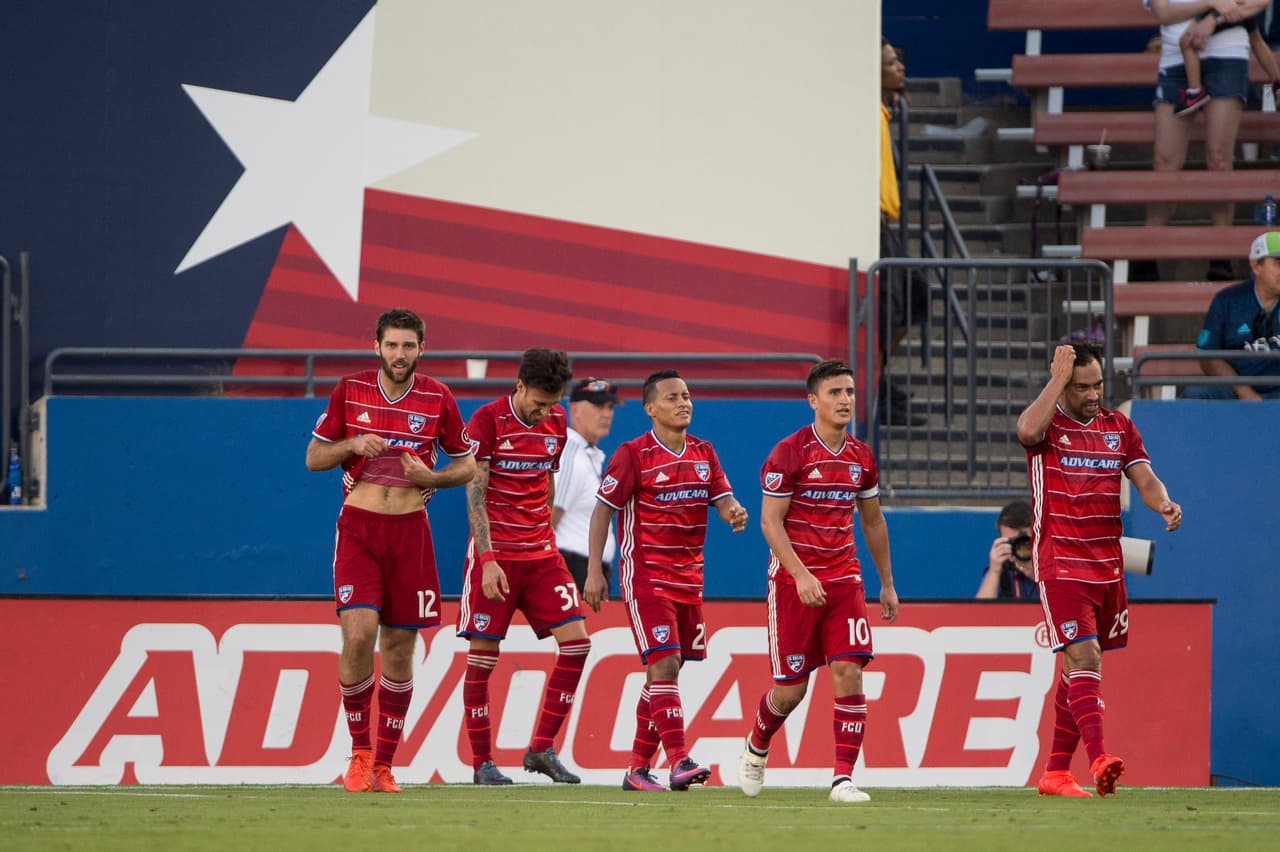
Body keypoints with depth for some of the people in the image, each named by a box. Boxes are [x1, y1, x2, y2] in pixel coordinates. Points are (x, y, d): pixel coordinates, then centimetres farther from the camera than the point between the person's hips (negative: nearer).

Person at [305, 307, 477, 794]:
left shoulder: (437, 398, 2)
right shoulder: (350, 391, 2)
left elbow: (466, 466, 11)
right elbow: (314, 458, 8)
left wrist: (430, 478, -9)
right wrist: (351, 445, -11)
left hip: (409, 530, 1)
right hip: (358, 527, -1)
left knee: (399, 649, 3)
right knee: (358, 635, -17)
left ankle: (383, 763, 13)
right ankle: (360, 752, -1)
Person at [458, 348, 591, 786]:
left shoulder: (556, 423, 8)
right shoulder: (488, 421, -10)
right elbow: (474, 495, -12)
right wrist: (488, 559, -19)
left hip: (541, 553, 5)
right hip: (494, 555, -5)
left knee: (576, 642, -5)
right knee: (482, 656, -3)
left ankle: (541, 749, 3)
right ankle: (482, 762, 5)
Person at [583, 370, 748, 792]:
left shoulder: (703, 453, 10)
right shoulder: (633, 455, -7)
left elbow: (723, 500, 7)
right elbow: (602, 511, -5)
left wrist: (733, 513, -18)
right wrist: (594, 571, -10)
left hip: (689, 578, 7)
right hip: (645, 577, -7)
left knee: (666, 671, 8)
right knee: (663, 664, -17)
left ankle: (639, 768, 15)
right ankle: (679, 761, -25)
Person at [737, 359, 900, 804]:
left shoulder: (862, 458, 7)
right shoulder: (789, 453, -9)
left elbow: (873, 522, 19)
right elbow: (770, 520, -12)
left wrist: (887, 583, 20)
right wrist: (801, 575, -23)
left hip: (844, 579, 4)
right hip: (793, 579, -4)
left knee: (849, 674, -12)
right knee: (791, 688, 1)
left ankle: (843, 779, -12)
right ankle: (755, 749, 32)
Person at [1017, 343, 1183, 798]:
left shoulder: (1119, 427, 11)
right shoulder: (1047, 424, -4)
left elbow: (1144, 478, 4)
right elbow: (1027, 431, -29)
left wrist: (1163, 503, -18)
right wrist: (1058, 377, -21)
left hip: (1108, 567, 6)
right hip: (1061, 566, -6)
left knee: (1081, 667, 9)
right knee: (1084, 657, -19)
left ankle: (1056, 771, 15)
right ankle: (1098, 757, -30)